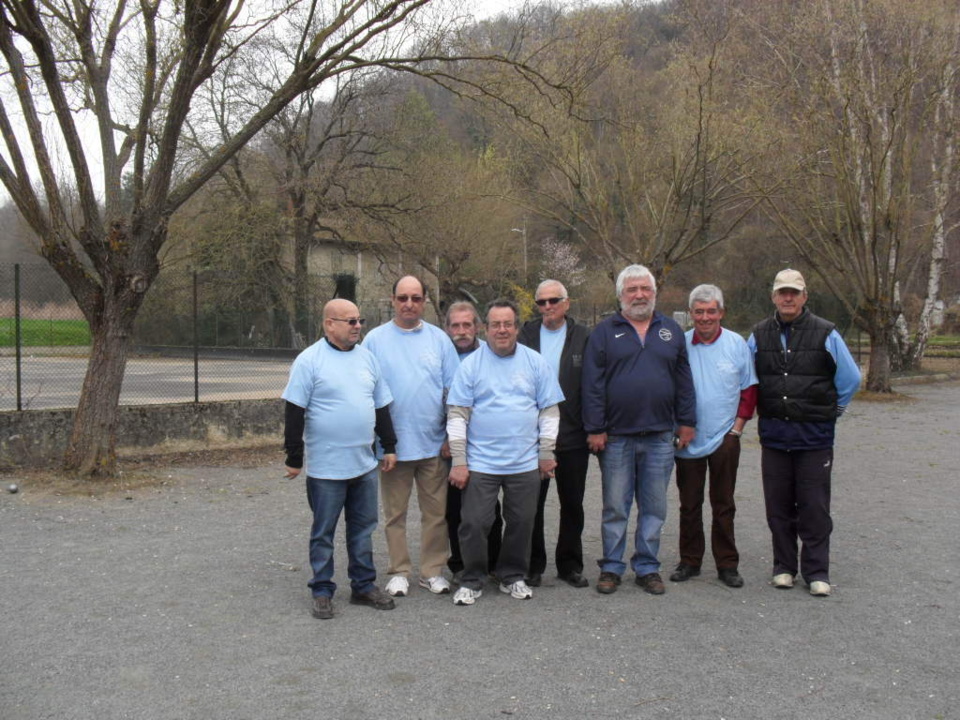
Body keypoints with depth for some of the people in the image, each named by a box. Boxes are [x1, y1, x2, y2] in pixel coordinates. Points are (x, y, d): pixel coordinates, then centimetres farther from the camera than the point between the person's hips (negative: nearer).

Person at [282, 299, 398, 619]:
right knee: (323, 533, 7)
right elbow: (294, 412, -9)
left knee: (363, 528, 14)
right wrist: (294, 458, -10)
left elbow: (381, 407, 16)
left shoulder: (367, 358, 9)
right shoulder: (310, 359, -9)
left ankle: (364, 585, 26)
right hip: (326, 468, -5)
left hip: (365, 464, 5)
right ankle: (322, 591, 19)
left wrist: (389, 446, 14)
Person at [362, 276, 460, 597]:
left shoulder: (439, 338, 5)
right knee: (395, 513, 9)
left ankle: (433, 571, 21)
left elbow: (452, 390, 7)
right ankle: (399, 572, 22)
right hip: (393, 444, -1)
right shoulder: (375, 339, 1)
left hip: (434, 444, 1)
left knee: (436, 512, 7)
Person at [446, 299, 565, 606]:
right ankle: (472, 580, 17)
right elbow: (457, 415, -2)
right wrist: (458, 461, -7)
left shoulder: (536, 362, 4)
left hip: (525, 463, 2)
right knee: (474, 524, -1)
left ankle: (513, 577, 28)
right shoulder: (471, 364, -1)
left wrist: (546, 453, 3)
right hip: (480, 462, -2)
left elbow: (550, 410, 7)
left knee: (521, 523, 10)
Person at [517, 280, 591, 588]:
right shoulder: (525, 335, 2)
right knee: (532, 503, 8)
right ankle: (533, 564, 22)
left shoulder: (583, 338, 2)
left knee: (572, 504, 11)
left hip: (573, 436, 0)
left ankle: (570, 565, 24)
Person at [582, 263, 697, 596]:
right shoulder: (604, 332, 3)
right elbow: (592, 385, -2)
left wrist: (686, 422, 7)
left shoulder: (671, 331, 12)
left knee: (654, 507, 8)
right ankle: (611, 567, 17)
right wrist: (595, 429, -7)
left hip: (660, 437, 2)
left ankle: (647, 567, 20)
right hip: (616, 437, -2)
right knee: (615, 507, 5)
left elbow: (684, 381, 13)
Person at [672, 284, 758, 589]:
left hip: (724, 438, 0)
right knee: (689, 504, 8)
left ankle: (727, 564, 16)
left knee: (723, 505, 6)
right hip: (687, 439, 0)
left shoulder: (737, 344, 0)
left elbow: (749, 388, 7)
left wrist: (738, 425, -1)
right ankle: (689, 561, 20)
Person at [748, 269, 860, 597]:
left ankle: (816, 571, 11)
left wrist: (830, 410, 10)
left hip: (814, 435, -3)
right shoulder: (759, 335, 6)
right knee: (778, 506, 9)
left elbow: (850, 378, 6)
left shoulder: (825, 334, -3)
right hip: (773, 435, 3)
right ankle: (784, 567, 20)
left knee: (814, 508, 1)